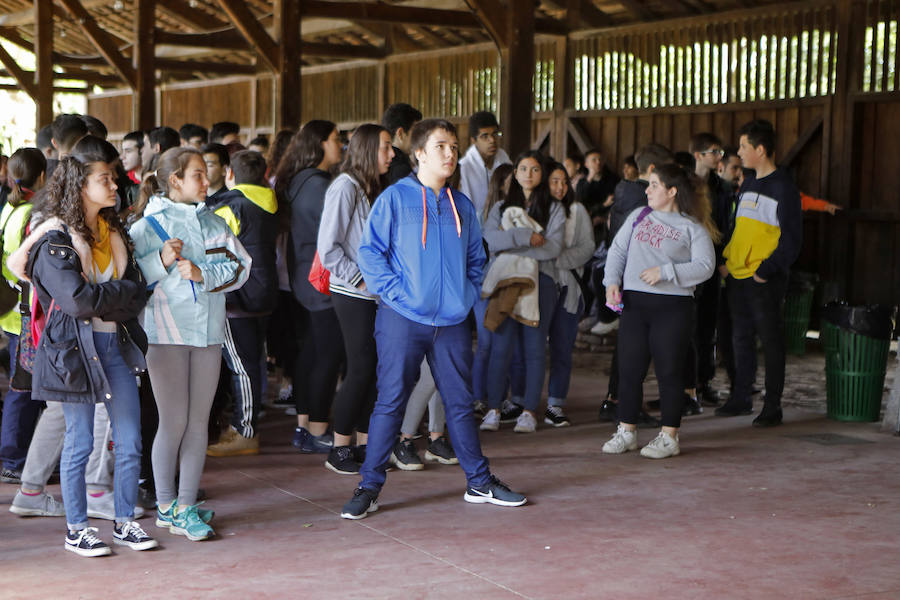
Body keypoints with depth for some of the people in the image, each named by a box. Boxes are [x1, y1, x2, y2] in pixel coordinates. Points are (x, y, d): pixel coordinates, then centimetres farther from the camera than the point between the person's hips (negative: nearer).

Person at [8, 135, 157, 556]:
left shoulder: (114, 231, 14)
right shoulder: (54, 238, -9)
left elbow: (137, 288, 10)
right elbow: (77, 299, -20)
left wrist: (104, 300, -8)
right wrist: (125, 293, -10)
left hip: (116, 344, 6)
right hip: (75, 347, -6)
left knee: (130, 440, 5)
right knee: (80, 442, 3)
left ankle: (125, 522, 18)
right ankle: (76, 530, 16)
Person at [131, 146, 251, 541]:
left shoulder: (212, 223, 12)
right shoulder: (147, 226, -3)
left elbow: (240, 266, 4)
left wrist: (203, 273, -11)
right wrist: (162, 261, -23)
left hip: (208, 331, 5)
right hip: (166, 332, -5)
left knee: (198, 421, 6)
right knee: (174, 421, -2)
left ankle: (186, 507, 14)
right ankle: (165, 504, 15)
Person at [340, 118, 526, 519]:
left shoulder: (462, 206, 12)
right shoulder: (395, 198, -4)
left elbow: (476, 259, 19)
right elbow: (369, 253, -6)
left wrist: (468, 294, 4)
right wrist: (394, 291, -13)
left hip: (452, 322, 5)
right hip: (403, 320, -4)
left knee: (460, 403, 12)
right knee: (389, 403, -2)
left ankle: (479, 483, 21)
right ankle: (369, 487, 6)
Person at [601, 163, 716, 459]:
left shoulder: (692, 227, -1)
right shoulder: (638, 216, 14)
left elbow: (704, 266, -10)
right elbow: (617, 249, 16)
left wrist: (665, 272, -17)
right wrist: (612, 281, 1)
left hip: (672, 306, -4)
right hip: (634, 302, 4)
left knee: (669, 370, 0)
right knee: (629, 368, 6)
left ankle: (669, 436, 9)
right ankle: (626, 431, 16)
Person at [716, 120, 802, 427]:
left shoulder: (783, 188, -10)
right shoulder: (748, 184, 15)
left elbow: (792, 239, -12)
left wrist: (767, 270, -18)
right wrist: (728, 258, 11)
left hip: (764, 279, -7)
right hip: (738, 275, 8)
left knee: (770, 341, -1)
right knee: (741, 338, 13)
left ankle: (773, 406, 5)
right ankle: (741, 398, 23)